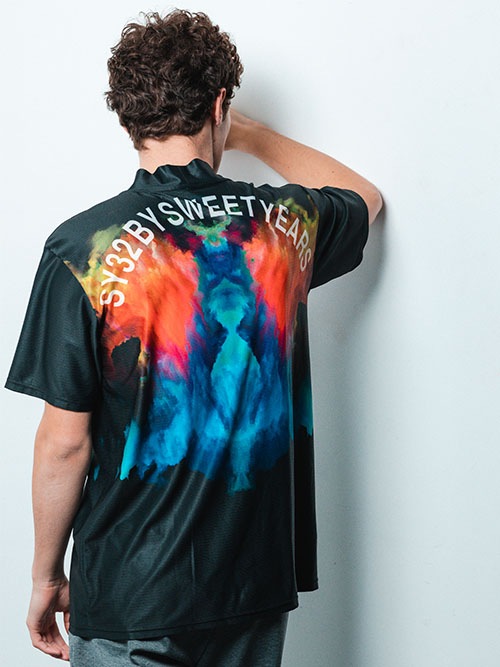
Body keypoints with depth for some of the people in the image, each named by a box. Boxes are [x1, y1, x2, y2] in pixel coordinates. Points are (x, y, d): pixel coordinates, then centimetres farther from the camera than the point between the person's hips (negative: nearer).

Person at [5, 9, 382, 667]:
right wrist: (253, 137, 30)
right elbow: (366, 198, 22)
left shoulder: (85, 249, -15)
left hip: (130, 594, -3)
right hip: (258, 585, 3)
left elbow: (65, 444, -12)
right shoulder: (287, 225, -4)